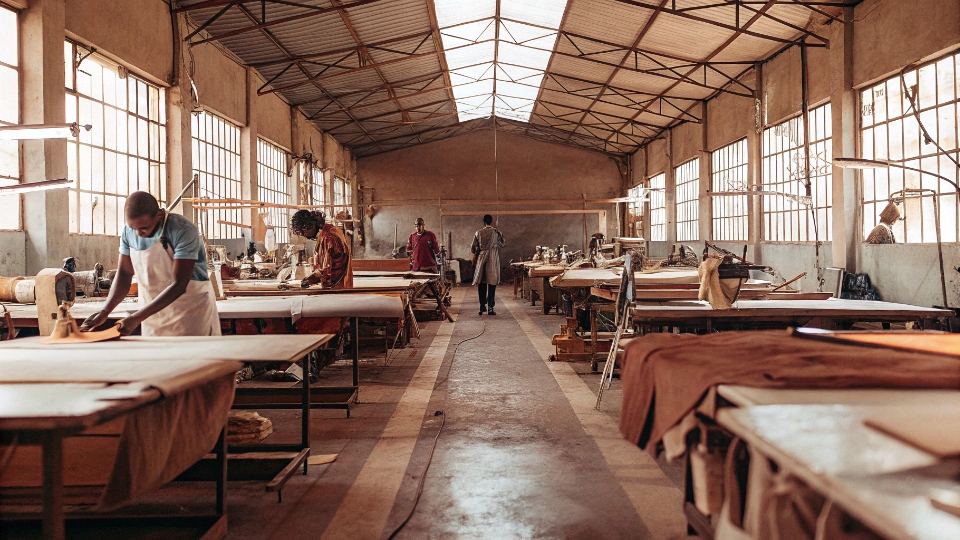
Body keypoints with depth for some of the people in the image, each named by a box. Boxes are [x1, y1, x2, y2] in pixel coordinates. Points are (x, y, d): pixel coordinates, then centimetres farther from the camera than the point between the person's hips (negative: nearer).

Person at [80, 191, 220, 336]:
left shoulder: (183, 232, -21)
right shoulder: (129, 232, -4)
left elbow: (179, 285, -23)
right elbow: (124, 273, 4)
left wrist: (137, 318, -25)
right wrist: (105, 312, -11)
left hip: (192, 312, -5)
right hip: (153, 312, 5)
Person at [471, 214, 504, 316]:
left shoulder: (478, 233, -1)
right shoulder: (496, 232, -4)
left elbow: (473, 248, 4)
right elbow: (501, 244, 12)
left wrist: (476, 253, 25)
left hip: (481, 260, 1)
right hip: (493, 261, -1)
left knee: (481, 284, 9)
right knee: (492, 284, 1)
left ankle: (482, 307, 10)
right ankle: (490, 307, -3)